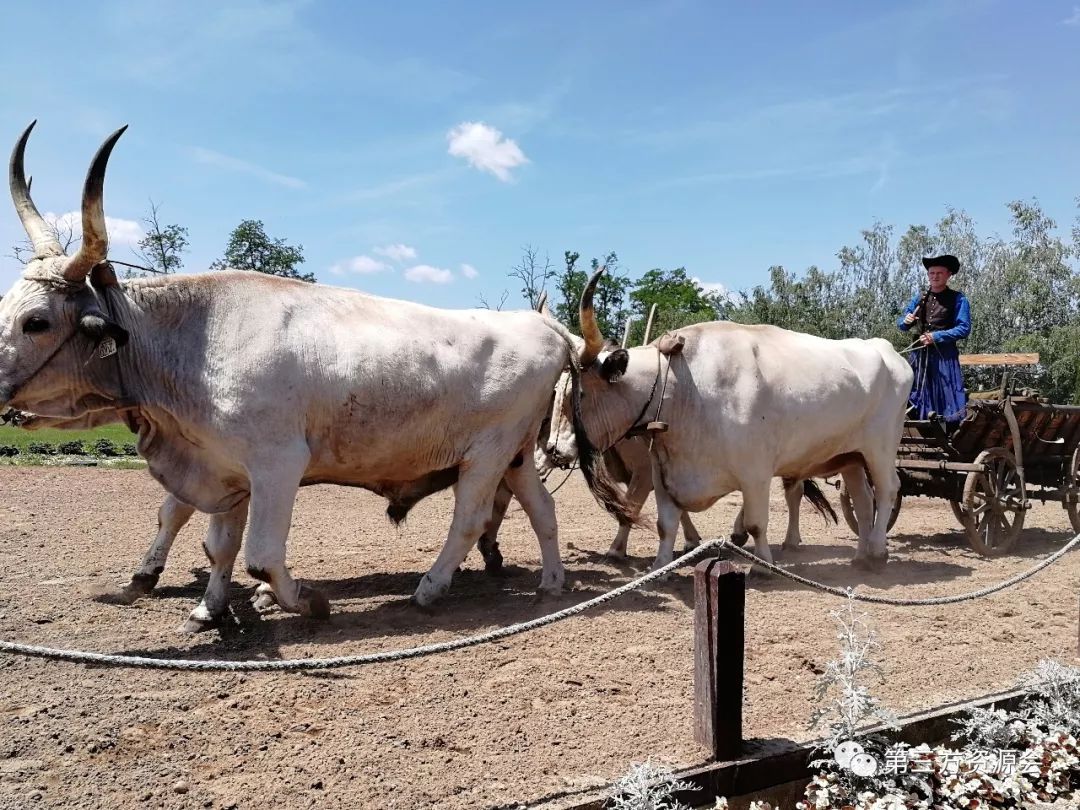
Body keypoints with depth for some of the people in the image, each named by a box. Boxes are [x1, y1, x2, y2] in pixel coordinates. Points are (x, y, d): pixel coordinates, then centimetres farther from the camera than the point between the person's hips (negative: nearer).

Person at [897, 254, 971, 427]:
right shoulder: (919, 298, 13)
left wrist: (936, 336, -16)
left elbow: (964, 329, -8)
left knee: (947, 401, -7)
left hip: (944, 356, -5)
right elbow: (901, 324, 16)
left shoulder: (957, 299, 0)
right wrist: (906, 321, -8)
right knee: (915, 402, 5)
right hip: (919, 355, 5)